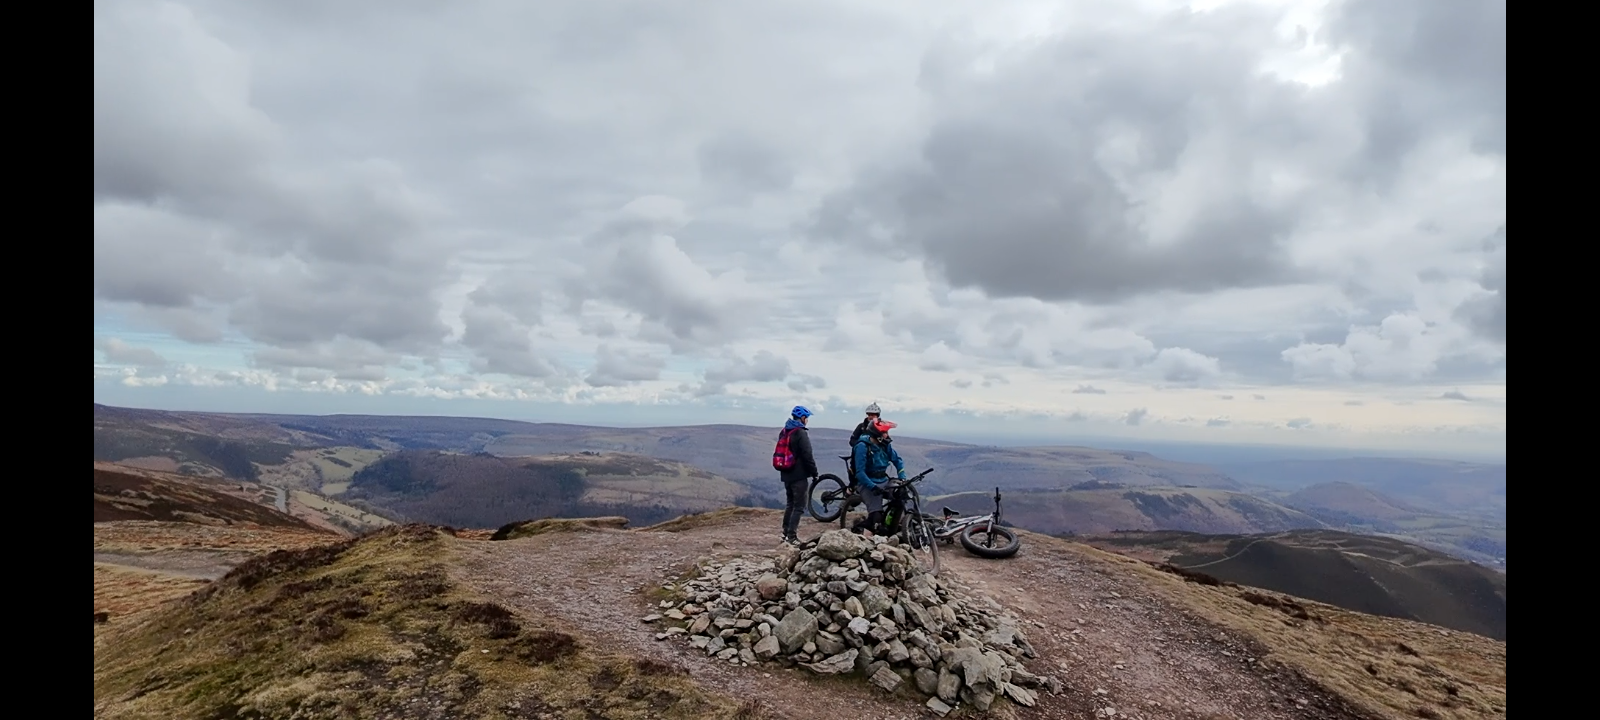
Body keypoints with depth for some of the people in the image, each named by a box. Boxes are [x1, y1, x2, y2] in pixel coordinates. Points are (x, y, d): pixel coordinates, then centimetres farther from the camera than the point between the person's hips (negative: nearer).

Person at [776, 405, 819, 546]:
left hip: (786, 475, 8)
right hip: (799, 475, -8)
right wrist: (814, 472, -7)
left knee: (790, 504, 18)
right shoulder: (801, 434, -15)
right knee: (799, 506, -4)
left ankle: (785, 533, 21)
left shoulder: (783, 432, 12)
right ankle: (792, 536, -7)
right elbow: (807, 456, -18)